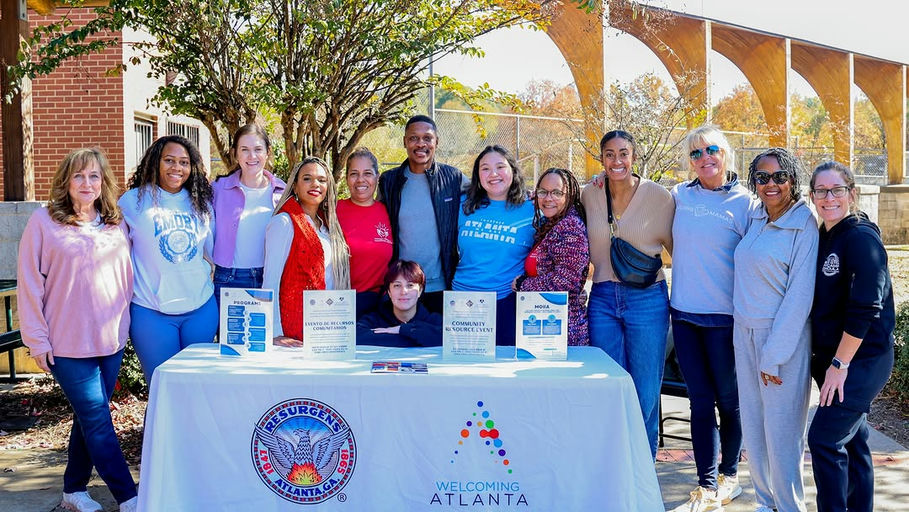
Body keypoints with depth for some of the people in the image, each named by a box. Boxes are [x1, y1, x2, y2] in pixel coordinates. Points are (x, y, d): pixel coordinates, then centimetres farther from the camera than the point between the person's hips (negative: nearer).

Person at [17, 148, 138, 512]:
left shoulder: (116, 224, 7)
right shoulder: (44, 222, -5)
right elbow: (30, 285, -4)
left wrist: (125, 324, 10)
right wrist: (37, 340, -6)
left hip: (111, 341, 4)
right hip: (68, 345, -4)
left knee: (89, 417, 13)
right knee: (97, 420, -3)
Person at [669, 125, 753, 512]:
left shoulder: (744, 202, -4)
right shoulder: (679, 196, 5)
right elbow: (675, 245, 24)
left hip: (724, 316, -3)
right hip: (684, 311, 3)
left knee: (729, 400, 9)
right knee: (700, 402, 7)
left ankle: (729, 473, 30)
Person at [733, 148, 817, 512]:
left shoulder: (805, 226, -12)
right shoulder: (755, 217, 7)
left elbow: (800, 296, -14)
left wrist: (773, 355, -16)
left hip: (785, 335, -6)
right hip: (745, 333, 6)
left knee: (781, 427, 0)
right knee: (752, 424, 12)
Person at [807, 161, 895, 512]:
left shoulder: (861, 237, -16)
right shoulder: (823, 238, 9)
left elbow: (865, 309, -21)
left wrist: (840, 364, -18)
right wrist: (822, 357, 11)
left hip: (862, 360, -8)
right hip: (831, 358, 8)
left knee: (824, 438, -9)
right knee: (852, 440, 15)